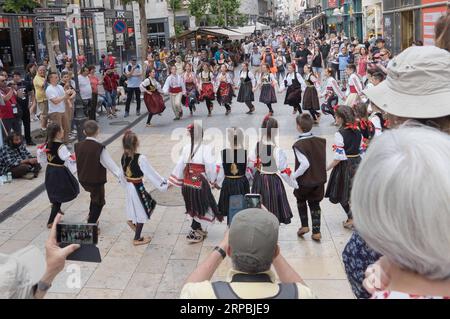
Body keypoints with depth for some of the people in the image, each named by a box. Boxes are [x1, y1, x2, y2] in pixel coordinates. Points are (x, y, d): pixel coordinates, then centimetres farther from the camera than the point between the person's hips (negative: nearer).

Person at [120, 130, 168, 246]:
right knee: (142, 212, 11)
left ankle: (132, 220, 28)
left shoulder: (123, 157, -4)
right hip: (138, 188, -7)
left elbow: (122, 175, 8)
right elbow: (151, 174, -17)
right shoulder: (140, 158, -24)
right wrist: (164, 184, -7)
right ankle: (137, 239, 24)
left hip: (129, 187, 7)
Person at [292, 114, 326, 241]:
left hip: (304, 181, -4)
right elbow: (324, 160, 2)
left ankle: (304, 226, 22)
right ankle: (316, 232, 17)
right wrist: (320, 172, 14)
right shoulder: (320, 141, -4)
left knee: (301, 200, 24)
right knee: (315, 204, 17)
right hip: (319, 179, 4)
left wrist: (294, 176, -17)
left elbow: (305, 164, -27)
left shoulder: (298, 144, -21)